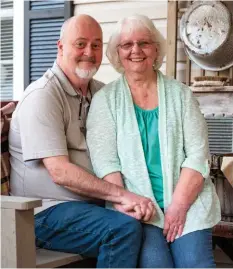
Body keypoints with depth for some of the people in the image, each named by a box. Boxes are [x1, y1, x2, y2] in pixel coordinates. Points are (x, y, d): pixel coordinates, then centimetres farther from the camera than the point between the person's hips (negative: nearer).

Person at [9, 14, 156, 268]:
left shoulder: (102, 92, 13)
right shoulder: (43, 95, -11)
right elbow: (60, 172, -19)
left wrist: (126, 199, -14)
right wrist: (122, 195, -24)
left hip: (93, 202, 7)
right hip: (45, 212, -7)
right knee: (125, 228, -28)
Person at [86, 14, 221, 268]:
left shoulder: (180, 94, 9)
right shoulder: (106, 99, 7)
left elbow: (197, 155, 2)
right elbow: (105, 161, -1)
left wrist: (178, 206, -10)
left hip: (186, 199, 1)